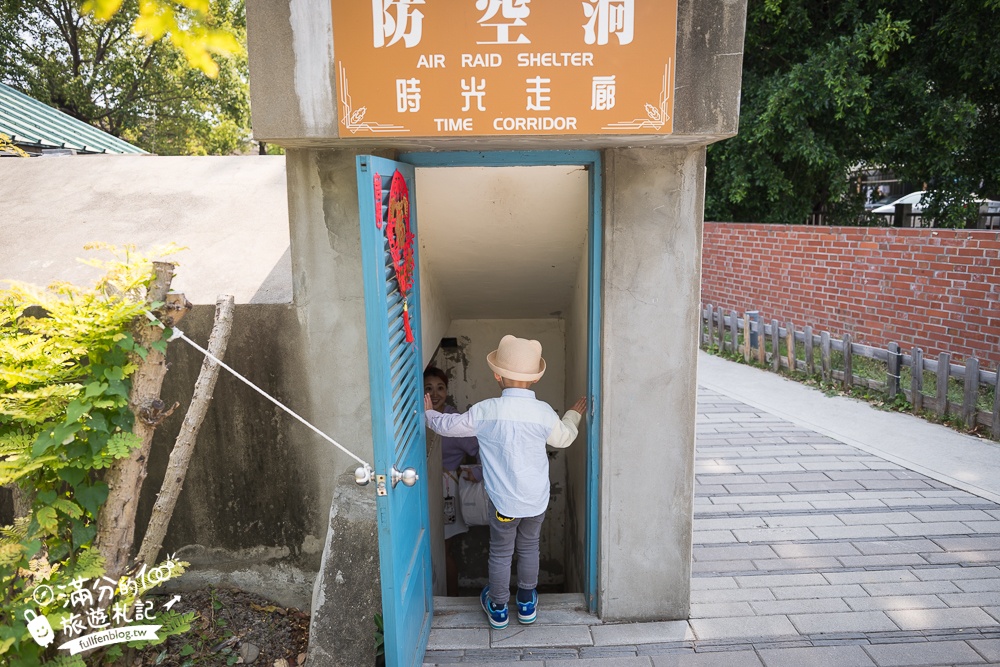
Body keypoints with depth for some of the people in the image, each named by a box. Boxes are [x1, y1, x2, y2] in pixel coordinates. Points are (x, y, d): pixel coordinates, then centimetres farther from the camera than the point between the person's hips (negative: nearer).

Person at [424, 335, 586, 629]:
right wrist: (574, 415, 25)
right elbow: (564, 438, 5)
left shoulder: (485, 411, -18)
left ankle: (498, 608, 35)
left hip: (503, 500, -1)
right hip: (537, 499, 2)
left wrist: (429, 413, 17)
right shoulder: (543, 412, -15)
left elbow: (448, 426, -4)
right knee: (529, 548, 23)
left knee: (500, 553, 18)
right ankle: (527, 604, 38)